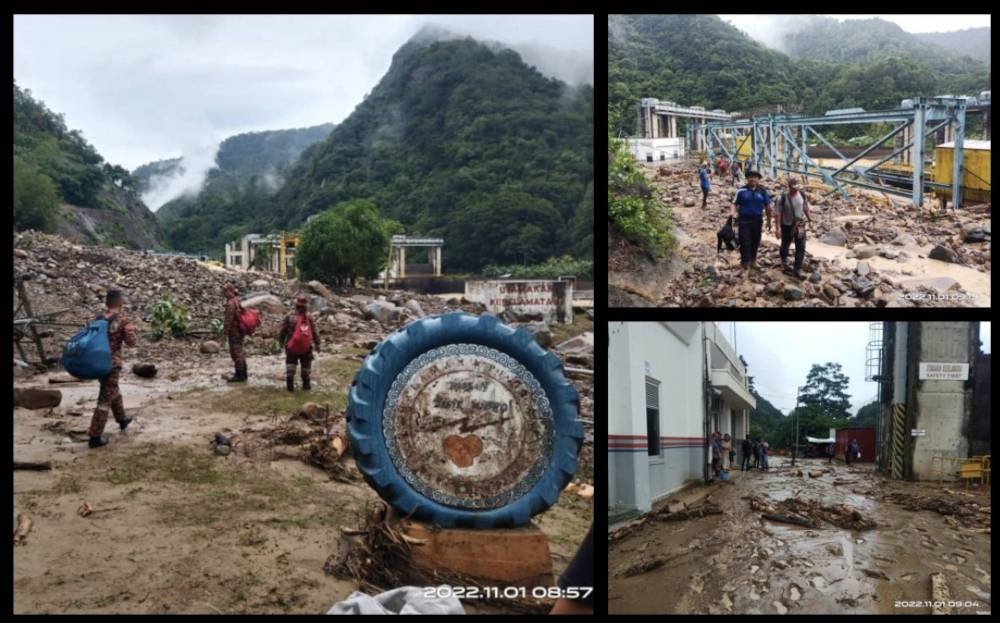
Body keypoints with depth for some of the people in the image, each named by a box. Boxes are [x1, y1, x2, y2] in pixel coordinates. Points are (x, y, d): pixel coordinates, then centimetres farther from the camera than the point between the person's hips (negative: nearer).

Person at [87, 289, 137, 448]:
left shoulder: (99, 317, 3)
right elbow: (131, 342, -8)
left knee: (113, 389, 28)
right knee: (105, 398, -2)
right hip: (112, 362, -7)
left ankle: (122, 419, 48)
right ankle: (95, 436, -2)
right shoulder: (122, 319, -12)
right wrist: (131, 329, 7)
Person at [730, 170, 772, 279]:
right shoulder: (741, 191, -3)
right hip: (744, 220, -3)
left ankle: (753, 259, 39)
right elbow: (734, 204, 0)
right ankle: (746, 267, -4)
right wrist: (734, 213, -20)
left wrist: (769, 221, 11)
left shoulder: (762, 191, 3)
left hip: (757, 220, 3)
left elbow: (768, 207, 10)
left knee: (755, 242, 14)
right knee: (745, 243, -7)